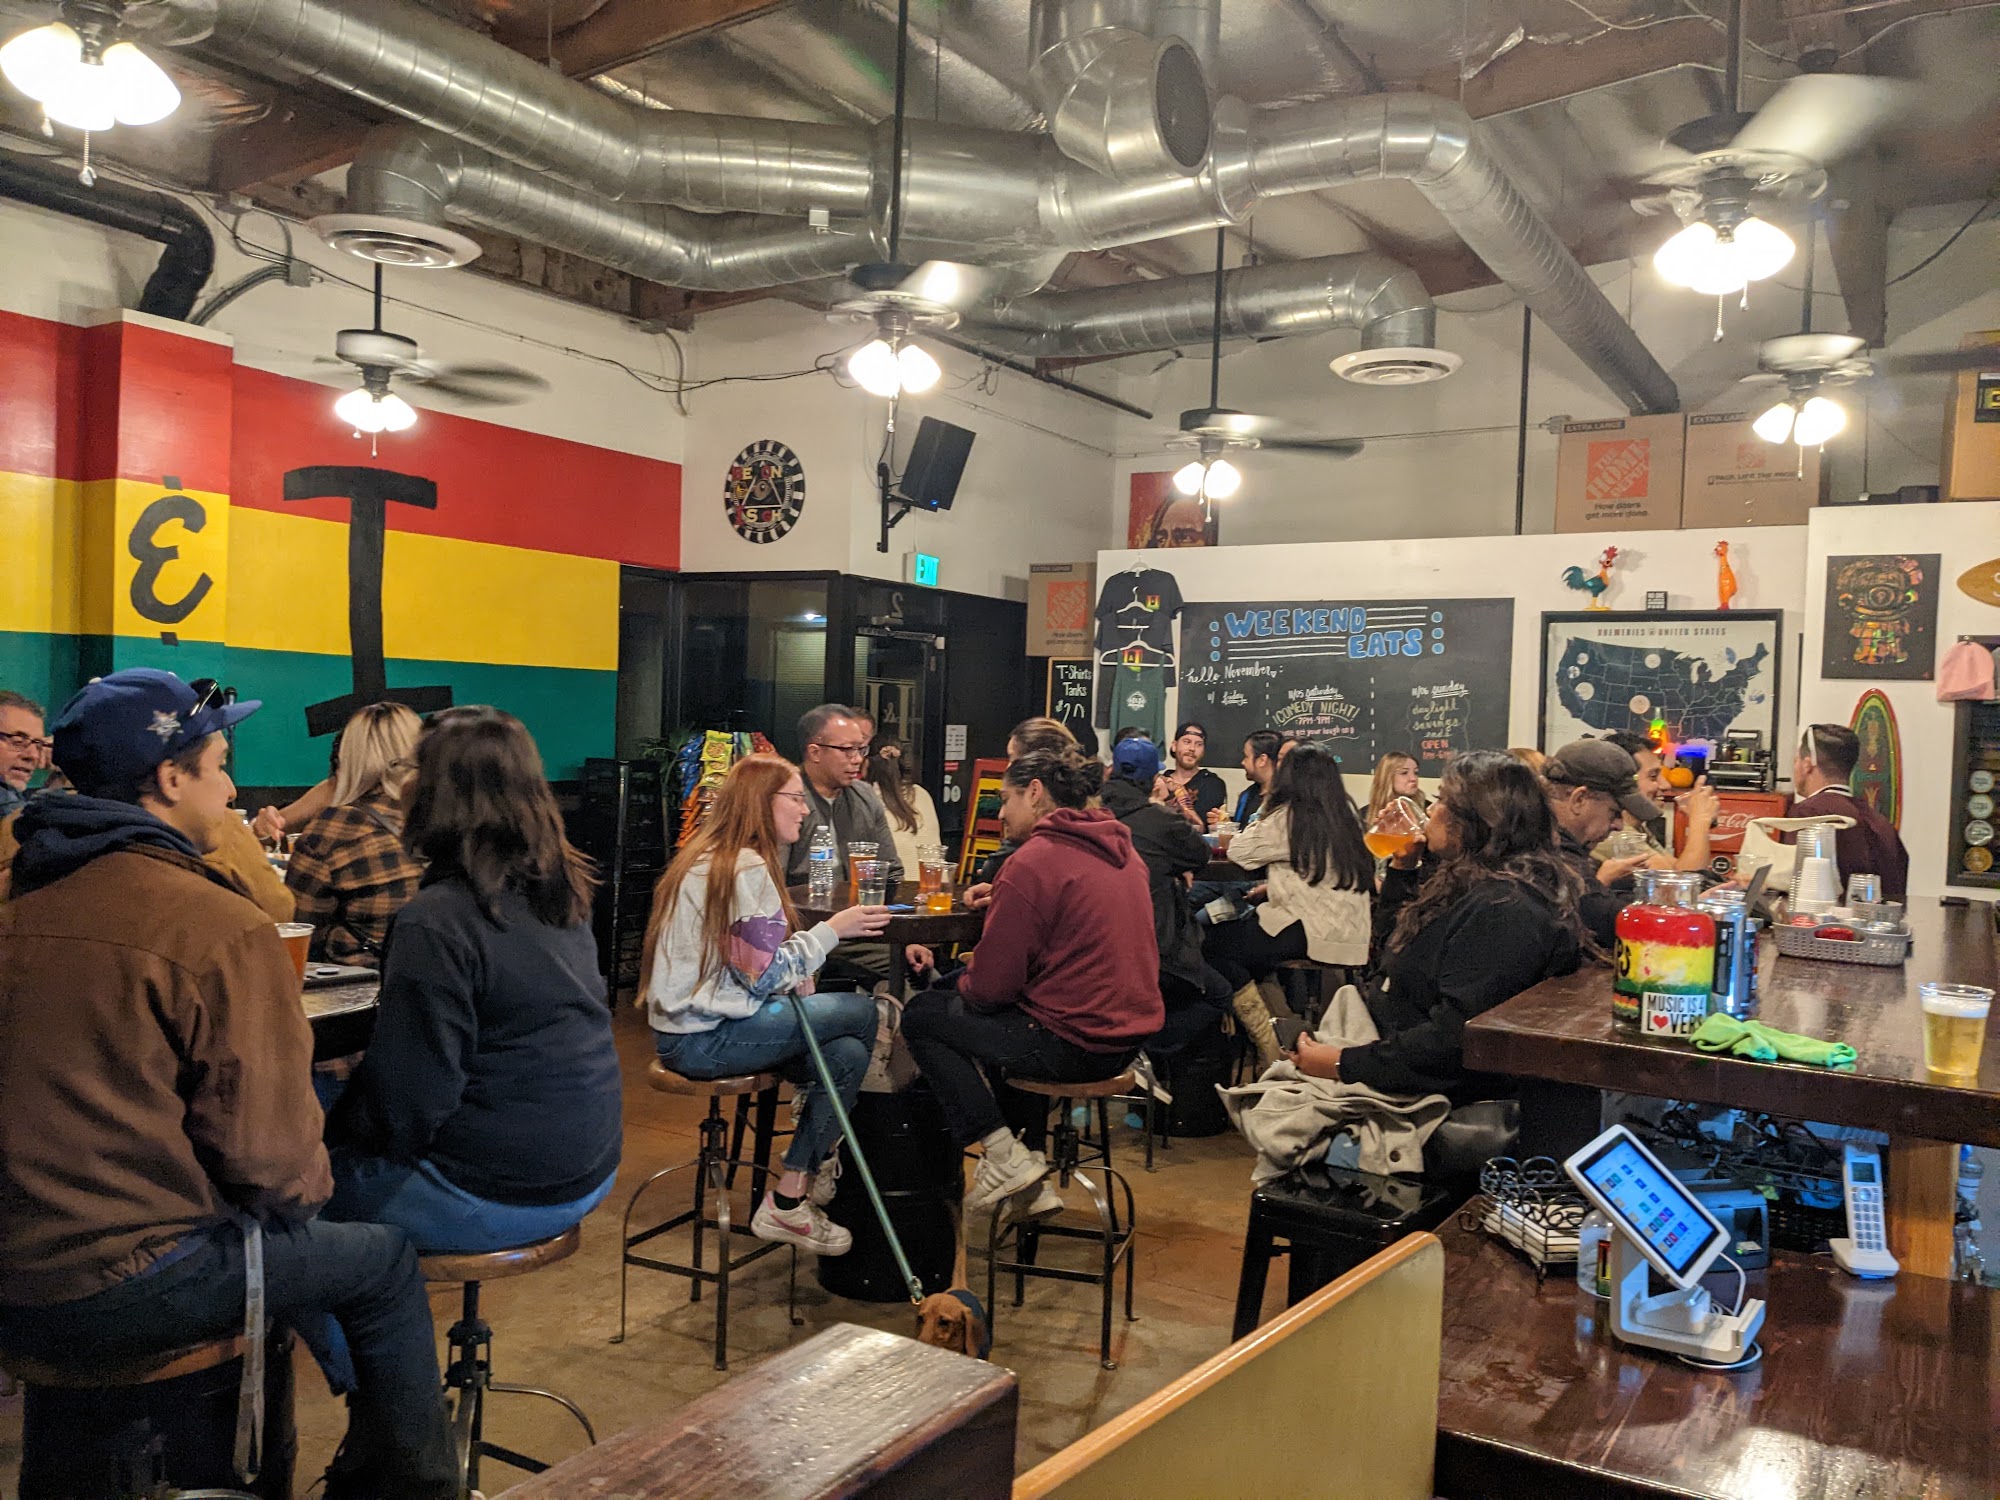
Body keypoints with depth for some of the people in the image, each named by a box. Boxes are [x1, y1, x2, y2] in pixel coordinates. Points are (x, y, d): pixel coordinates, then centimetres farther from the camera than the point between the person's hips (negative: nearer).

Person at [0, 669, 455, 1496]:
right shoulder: (222, 929, -19)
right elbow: (267, 1153, -17)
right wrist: (310, 1182, 6)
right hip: (126, 1292, -8)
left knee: (263, 1228, 30)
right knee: (384, 1259, 12)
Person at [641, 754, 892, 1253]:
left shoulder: (711, 858, 16)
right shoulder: (746, 869, -16)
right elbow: (765, 974, -19)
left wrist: (799, 983, 4)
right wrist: (831, 931, -11)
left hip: (699, 1026, 10)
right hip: (705, 1040, -10)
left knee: (847, 1053, -2)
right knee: (860, 1012, -10)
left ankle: (792, 1198, 3)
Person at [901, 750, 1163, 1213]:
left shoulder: (1034, 862, -17)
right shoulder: (1121, 849, 9)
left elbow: (990, 987, -16)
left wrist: (962, 982, 7)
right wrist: (1002, 899, 15)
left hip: (1074, 1044, -9)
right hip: (1130, 1033, 9)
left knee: (921, 1015, 9)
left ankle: (1005, 1156, 5)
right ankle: (1030, 1161, 29)